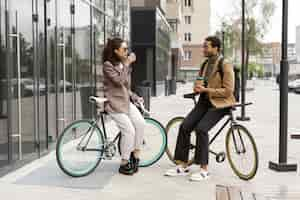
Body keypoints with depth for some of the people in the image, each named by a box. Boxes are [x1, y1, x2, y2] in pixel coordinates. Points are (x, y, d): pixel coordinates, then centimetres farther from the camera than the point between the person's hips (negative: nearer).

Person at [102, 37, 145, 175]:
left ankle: (135, 155, -1)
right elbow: (119, 81, -24)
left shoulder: (123, 65, 15)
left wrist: (135, 97, 6)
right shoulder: (108, 65, -10)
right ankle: (124, 164, -1)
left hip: (126, 101, 7)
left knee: (140, 123, -15)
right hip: (114, 103, -7)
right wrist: (127, 64, -20)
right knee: (129, 131, -16)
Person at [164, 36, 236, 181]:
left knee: (201, 128, -26)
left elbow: (228, 91, -16)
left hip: (219, 104, -7)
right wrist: (198, 88, 0)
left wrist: (206, 90, -19)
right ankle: (182, 166, -1)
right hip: (204, 101, 7)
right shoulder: (205, 64, 12)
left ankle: (204, 169, -14)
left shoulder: (225, 65, -11)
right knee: (184, 126, -10)